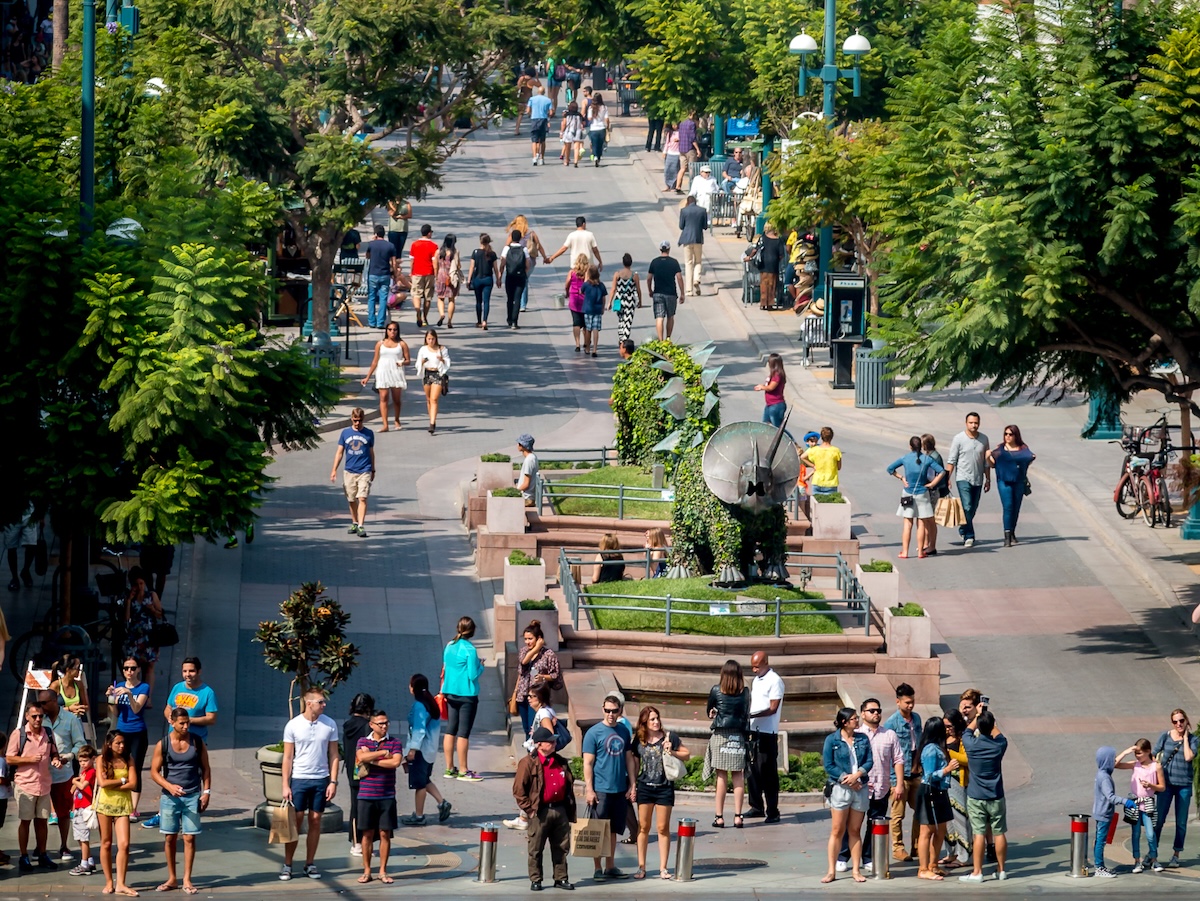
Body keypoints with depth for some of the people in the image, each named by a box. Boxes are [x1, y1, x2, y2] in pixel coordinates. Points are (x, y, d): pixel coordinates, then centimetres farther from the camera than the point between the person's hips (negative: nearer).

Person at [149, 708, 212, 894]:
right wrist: (169, 787, -16)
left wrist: (206, 791, -2)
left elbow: (205, 768, 8)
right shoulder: (163, 745, -2)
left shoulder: (197, 742, 2)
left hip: (192, 796, 0)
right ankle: (172, 879, 15)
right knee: (170, 837, 5)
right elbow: (154, 771, -1)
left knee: (189, 837, -2)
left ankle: (187, 880, 3)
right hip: (170, 796, 0)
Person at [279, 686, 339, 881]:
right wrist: (285, 785, -6)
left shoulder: (329, 725, 1)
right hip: (299, 779, -2)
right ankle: (287, 865, 7)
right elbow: (288, 757, -2)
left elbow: (333, 755, 5)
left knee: (315, 821, 6)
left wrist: (333, 782, -2)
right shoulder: (293, 725, -4)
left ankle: (310, 864, 14)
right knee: (295, 822, 0)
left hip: (321, 779, 2)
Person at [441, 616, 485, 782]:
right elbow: (473, 675, -17)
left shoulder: (449, 646, 4)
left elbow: (444, 670, 11)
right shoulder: (469, 649, -16)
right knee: (463, 733, -3)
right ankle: (463, 771, 0)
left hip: (451, 693, 7)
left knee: (450, 731, 11)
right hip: (467, 694, -7)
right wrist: (481, 666, 2)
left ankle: (450, 768, 16)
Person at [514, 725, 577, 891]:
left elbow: (569, 786, 20)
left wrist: (570, 810, 15)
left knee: (561, 847, 9)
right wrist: (529, 809, -12)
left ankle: (561, 878, 17)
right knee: (536, 849, 2)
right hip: (540, 813, -5)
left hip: (560, 810, 5)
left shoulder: (561, 762, 12)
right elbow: (518, 789, -9)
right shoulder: (528, 763, -7)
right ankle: (535, 880, 10)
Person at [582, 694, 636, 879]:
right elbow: (588, 763, -7)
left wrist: (632, 785, 9)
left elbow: (629, 759, 15)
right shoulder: (594, 732, -6)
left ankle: (610, 866, 18)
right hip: (601, 790, -5)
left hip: (620, 790, 5)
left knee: (613, 830, 11)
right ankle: (598, 869, 5)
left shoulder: (624, 732, 9)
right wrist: (589, 790, -13)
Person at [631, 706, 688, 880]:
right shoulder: (639, 740, 3)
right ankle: (641, 867, 10)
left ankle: (663, 868, 9)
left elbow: (686, 755, 5)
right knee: (643, 827, 4)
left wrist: (672, 752, -13)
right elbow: (634, 764, 9)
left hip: (665, 787, -1)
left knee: (663, 828, 3)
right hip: (645, 787, 1)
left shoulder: (669, 737, -2)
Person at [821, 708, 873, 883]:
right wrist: (846, 779, -13)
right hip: (840, 788, -3)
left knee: (855, 831, 8)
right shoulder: (832, 740, -2)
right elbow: (828, 765, -6)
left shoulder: (862, 739, 9)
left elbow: (869, 761, 4)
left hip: (860, 788, 3)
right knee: (837, 831, -3)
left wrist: (857, 775, -14)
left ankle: (856, 870, 11)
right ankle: (831, 871, 1)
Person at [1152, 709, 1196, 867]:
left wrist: (1185, 737, -8)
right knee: (1159, 819, 0)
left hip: (1184, 784, 0)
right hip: (1167, 783, 0)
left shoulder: (1193, 739, 0)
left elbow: (1188, 757, -15)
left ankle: (1176, 855, 15)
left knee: (1181, 822, 6)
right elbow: (1154, 755, 6)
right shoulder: (1165, 736, 2)